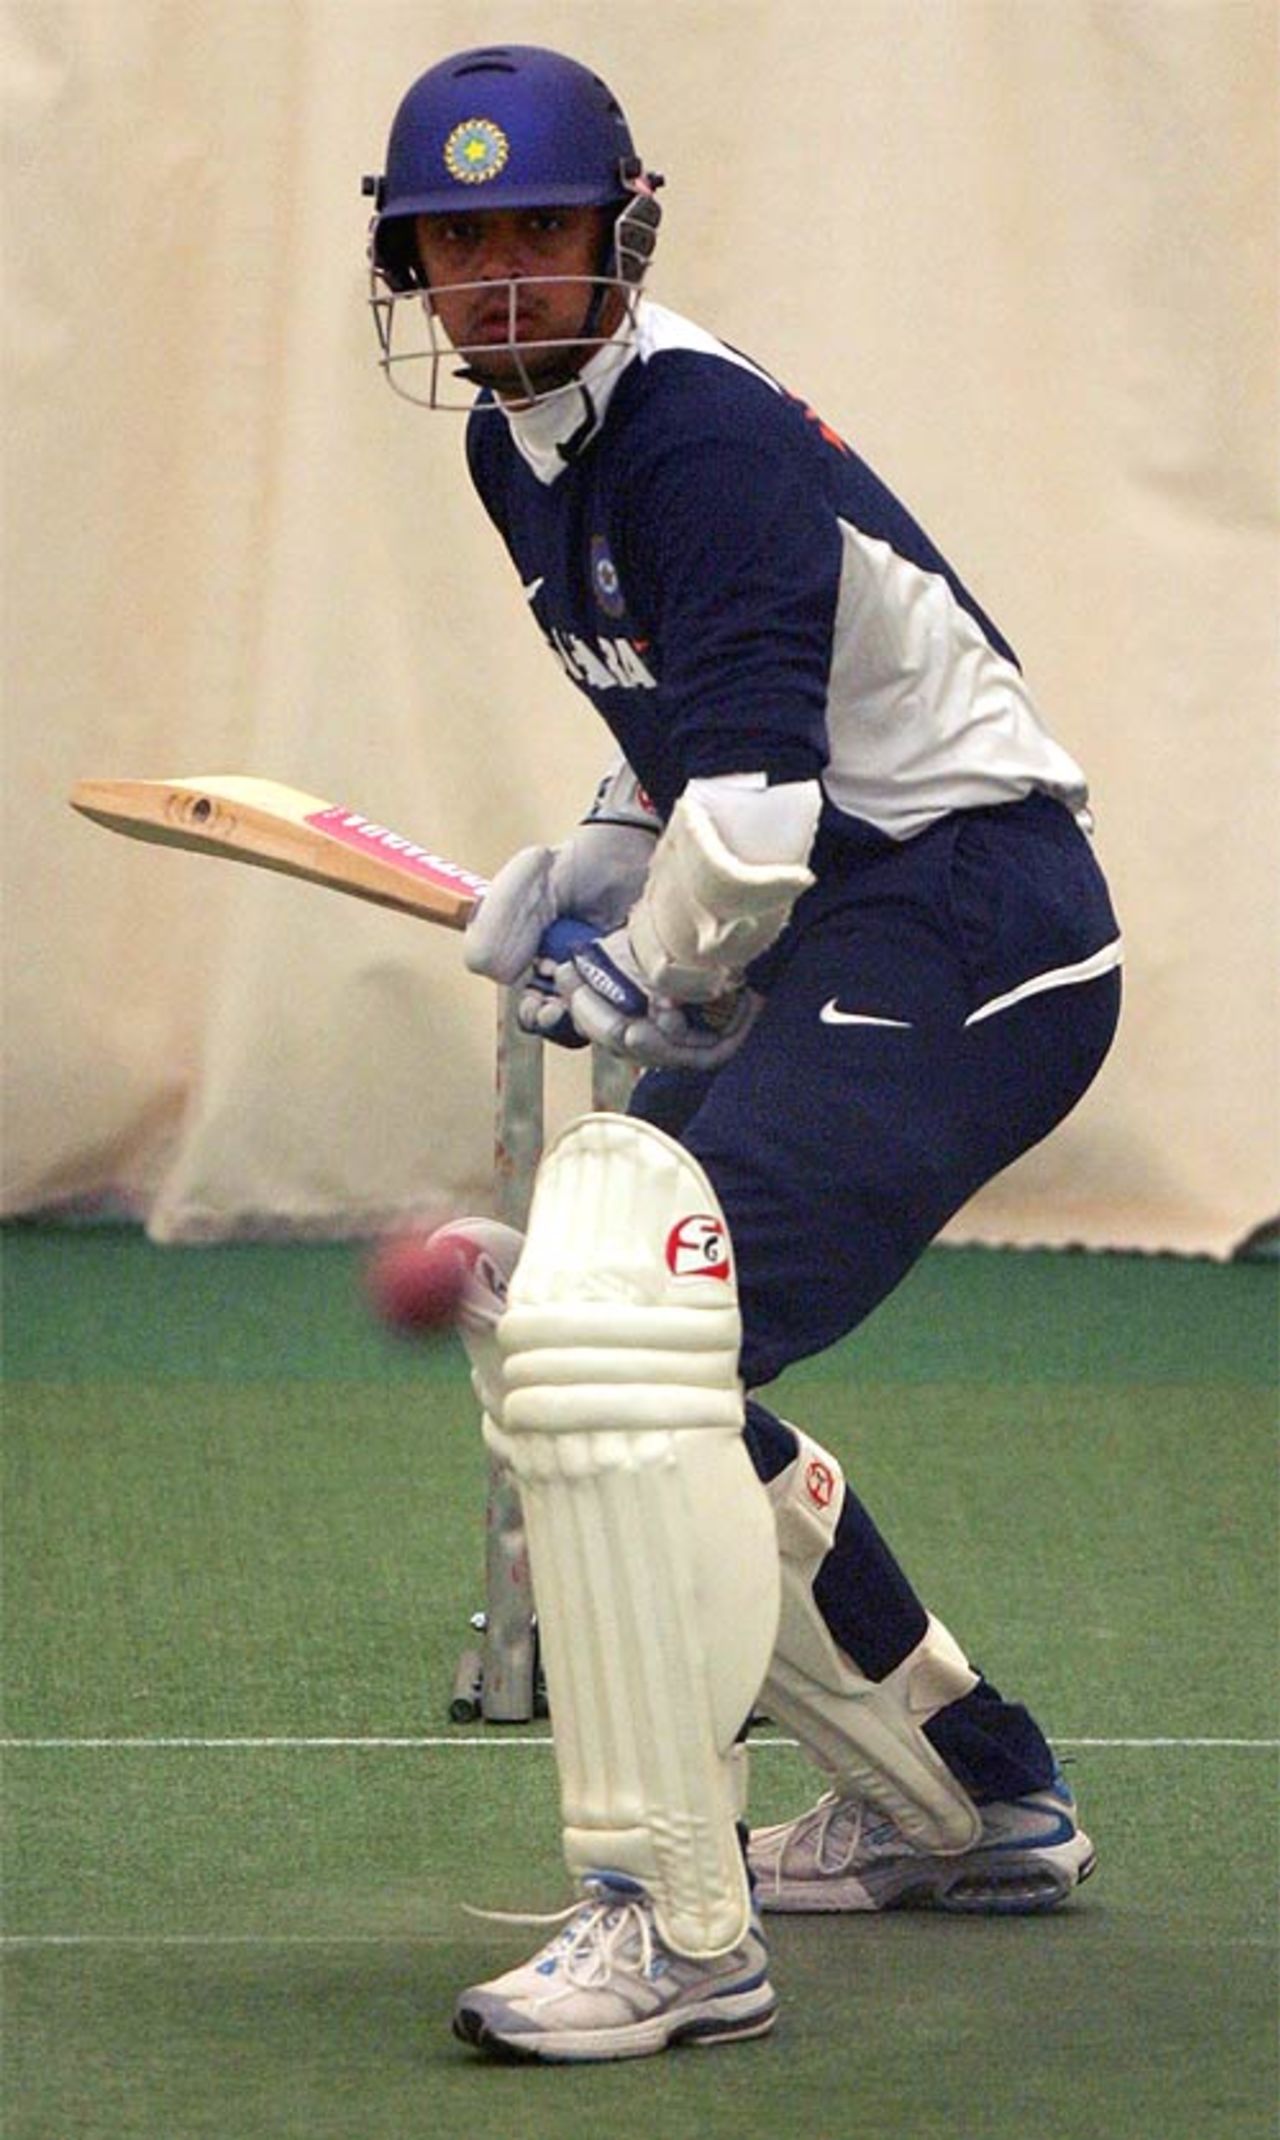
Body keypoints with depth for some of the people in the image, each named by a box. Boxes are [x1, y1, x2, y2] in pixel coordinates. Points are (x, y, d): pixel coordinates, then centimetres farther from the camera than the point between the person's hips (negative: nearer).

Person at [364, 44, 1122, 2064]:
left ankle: (674, 1934, -20)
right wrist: (575, 882, 9)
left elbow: (754, 801, -26)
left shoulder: (698, 433, -19)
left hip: (964, 931, -11)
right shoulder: (520, 448, 11)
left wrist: (645, 980, -9)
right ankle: (972, 1806, 30)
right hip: (833, 949, 11)